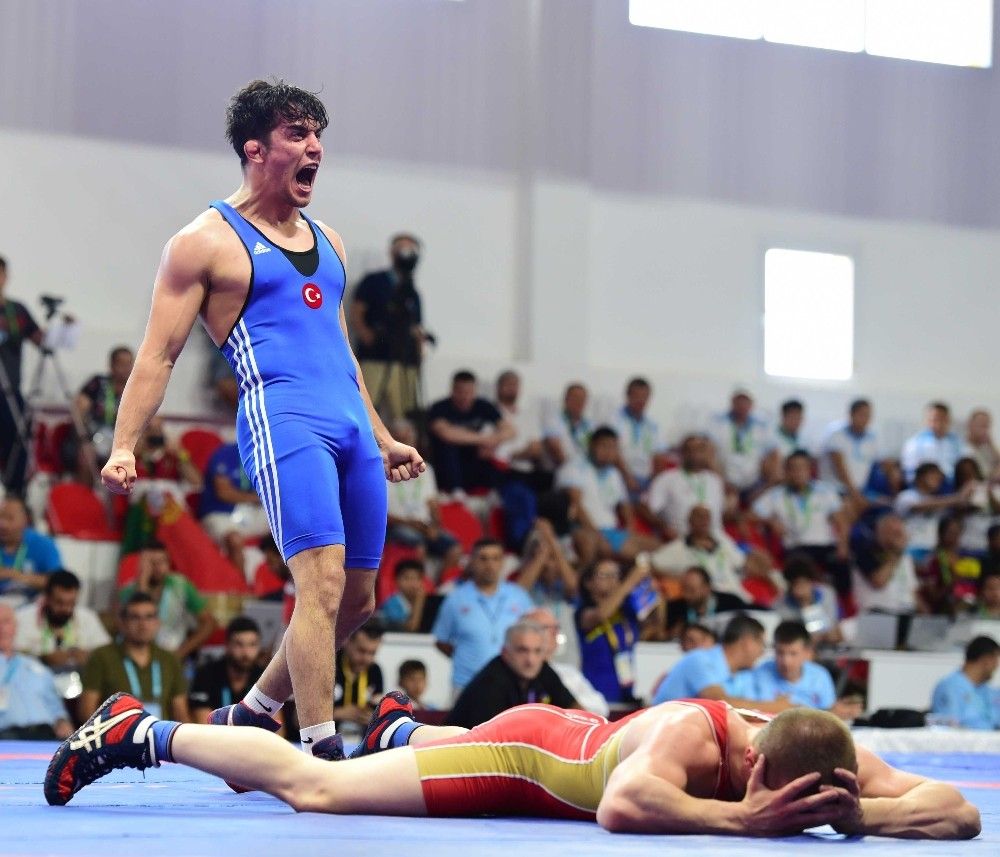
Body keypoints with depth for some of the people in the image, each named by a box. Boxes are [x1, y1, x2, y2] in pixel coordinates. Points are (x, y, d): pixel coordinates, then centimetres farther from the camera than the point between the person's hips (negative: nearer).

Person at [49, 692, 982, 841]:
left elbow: (957, 809, -29)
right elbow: (622, 806, -62)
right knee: (310, 786, 5)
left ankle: (400, 727, 70)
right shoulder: (695, 735, -43)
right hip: (534, 749, -6)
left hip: (585, 738, 6)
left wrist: (851, 813, -45)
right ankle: (140, 732, 21)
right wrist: (743, 820, -58)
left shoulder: (825, 753, -27)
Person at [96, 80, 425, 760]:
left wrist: (382, 439, 33)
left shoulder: (327, 242, 24)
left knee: (358, 600, 8)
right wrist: (123, 448, -11)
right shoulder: (206, 242, 2)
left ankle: (249, 716, 24)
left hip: (352, 424, 8)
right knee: (322, 580, -21)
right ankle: (322, 751, -20)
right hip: (283, 420, -8)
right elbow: (159, 354, -1)